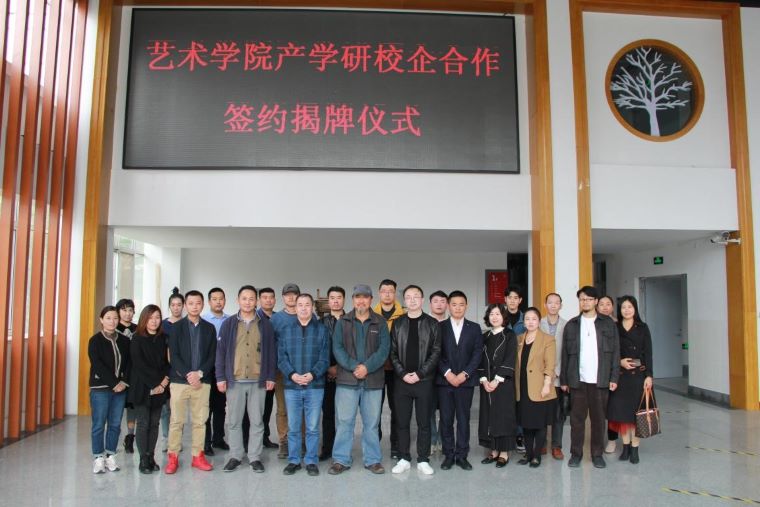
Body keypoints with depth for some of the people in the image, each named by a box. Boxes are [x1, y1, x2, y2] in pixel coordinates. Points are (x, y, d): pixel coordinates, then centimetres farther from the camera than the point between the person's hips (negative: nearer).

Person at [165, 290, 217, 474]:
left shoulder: (209, 328, 8)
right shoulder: (176, 327, 3)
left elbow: (212, 356, 5)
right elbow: (173, 356, -4)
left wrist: (199, 373, -10)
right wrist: (187, 375, -14)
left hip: (202, 381, 2)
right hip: (179, 380, -2)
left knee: (200, 421, 6)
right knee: (176, 421, 2)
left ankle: (198, 456, 15)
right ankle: (173, 457, 13)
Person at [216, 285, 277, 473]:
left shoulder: (265, 324, 3)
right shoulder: (228, 324, 3)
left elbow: (271, 351, 4)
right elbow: (221, 351, 3)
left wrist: (270, 377, -1)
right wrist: (220, 377, -3)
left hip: (258, 380, 0)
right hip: (234, 380, 0)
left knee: (256, 421, 6)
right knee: (234, 421, 8)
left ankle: (255, 457, 16)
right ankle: (235, 456, 22)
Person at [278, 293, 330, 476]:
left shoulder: (321, 330, 3)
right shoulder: (286, 330, 8)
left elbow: (325, 358, -1)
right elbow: (281, 358, 3)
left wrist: (313, 374, -16)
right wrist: (292, 374, -13)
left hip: (315, 386, -1)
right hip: (291, 386, 1)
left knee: (313, 427, 5)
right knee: (293, 427, 8)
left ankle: (311, 461, 17)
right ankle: (293, 460, 21)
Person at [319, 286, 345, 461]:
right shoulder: (321, 322, 9)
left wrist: (339, 367, -7)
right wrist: (328, 368, -4)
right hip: (326, 373, 2)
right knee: (327, 412, 6)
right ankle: (327, 449, 15)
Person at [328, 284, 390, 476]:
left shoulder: (380, 322, 7)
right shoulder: (342, 322, 7)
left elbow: (384, 349, -3)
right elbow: (337, 348, -2)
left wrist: (367, 367, -15)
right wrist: (353, 366, -15)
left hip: (373, 380, 1)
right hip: (347, 379, 0)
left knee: (371, 422, 8)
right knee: (344, 421, 2)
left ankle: (373, 460, 20)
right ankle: (341, 460, 14)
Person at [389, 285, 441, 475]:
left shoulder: (432, 323, 2)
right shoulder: (397, 323, 7)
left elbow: (436, 352, -3)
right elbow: (393, 352, 4)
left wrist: (420, 374, -11)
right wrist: (403, 374, -9)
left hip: (424, 380, -1)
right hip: (402, 380, 2)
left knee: (424, 422, 5)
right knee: (402, 422, 7)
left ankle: (423, 460, 16)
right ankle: (404, 459, 18)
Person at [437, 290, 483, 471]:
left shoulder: (474, 328, 7)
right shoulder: (439, 327, 4)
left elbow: (477, 354, 1)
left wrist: (464, 374, -9)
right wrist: (447, 373, -11)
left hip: (466, 380, 1)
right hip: (444, 380, 0)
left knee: (463, 419, 4)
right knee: (446, 419, 3)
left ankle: (461, 455, 13)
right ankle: (448, 455, 13)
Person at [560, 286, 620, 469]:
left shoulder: (608, 323, 5)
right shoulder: (571, 325, 7)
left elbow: (615, 351, 3)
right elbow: (565, 354, 7)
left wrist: (614, 377, -4)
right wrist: (563, 380, 4)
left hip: (600, 380, 0)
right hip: (577, 380, 1)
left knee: (598, 418, 7)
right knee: (577, 418, 5)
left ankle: (597, 454, 19)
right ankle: (575, 453, 15)